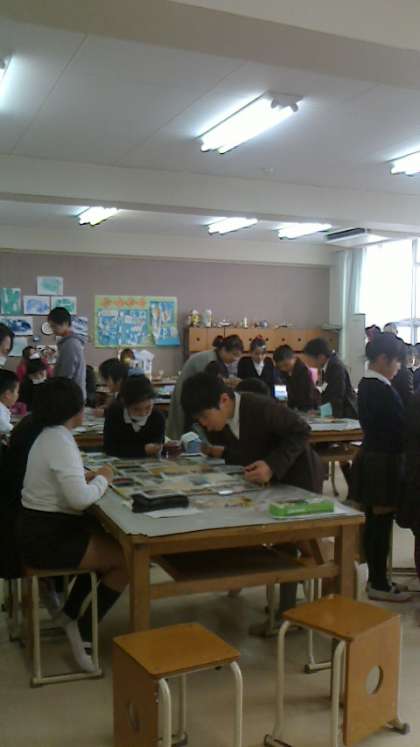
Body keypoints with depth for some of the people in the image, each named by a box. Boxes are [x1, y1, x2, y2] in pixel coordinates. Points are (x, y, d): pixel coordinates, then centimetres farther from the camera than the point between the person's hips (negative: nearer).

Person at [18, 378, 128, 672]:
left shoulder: (48, 436, 11)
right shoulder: (61, 442, -21)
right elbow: (80, 499, -29)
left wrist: (89, 477, 3)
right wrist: (103, 479, -11)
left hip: (43, 529, 10)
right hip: (46, 538, -10)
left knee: (109, 542, 23)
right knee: (127, 558, -7)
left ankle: (70, 613, 25)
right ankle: (84, 633, 4)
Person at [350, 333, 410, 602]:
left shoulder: (366, 384, 9)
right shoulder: (382, 389, -21)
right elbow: (399, 427, -17)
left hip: (371, 458, 10)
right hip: (384, 463, -10)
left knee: (374, 522, 16)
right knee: (382, 523, 0)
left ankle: (376, 577, 27)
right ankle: (379, 585, 11)